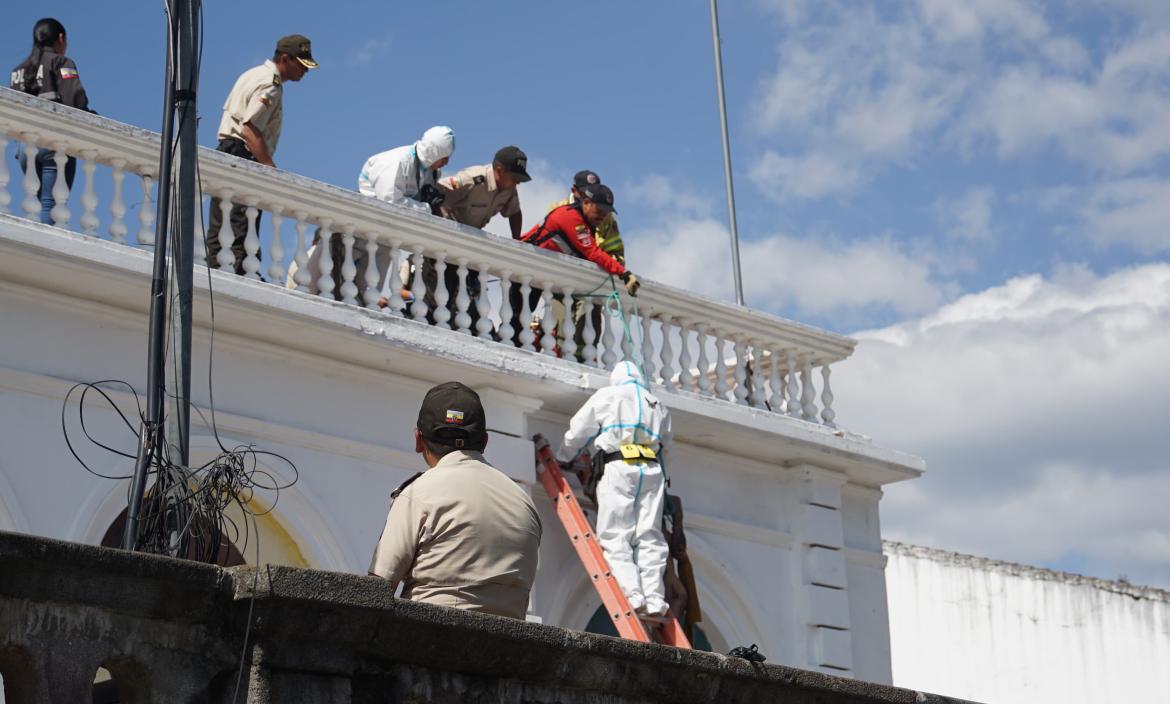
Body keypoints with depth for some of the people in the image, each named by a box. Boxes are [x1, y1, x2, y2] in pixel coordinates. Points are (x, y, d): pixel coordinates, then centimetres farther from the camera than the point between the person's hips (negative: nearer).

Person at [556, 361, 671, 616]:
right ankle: (654, 599, -10)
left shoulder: (605, 396, 13)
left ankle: (633, 595, -22)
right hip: (652, 469, 4)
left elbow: (577, 433, 15)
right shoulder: (657, 405, 24)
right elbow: (665, 446, 25)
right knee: (649, 536, 1)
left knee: (614, 536, -7)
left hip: (618, 468, -4)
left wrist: (561, 460, 29)